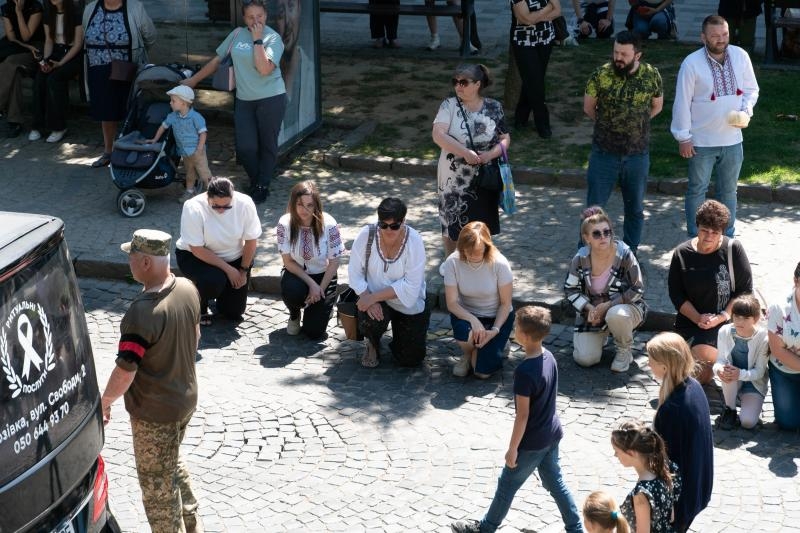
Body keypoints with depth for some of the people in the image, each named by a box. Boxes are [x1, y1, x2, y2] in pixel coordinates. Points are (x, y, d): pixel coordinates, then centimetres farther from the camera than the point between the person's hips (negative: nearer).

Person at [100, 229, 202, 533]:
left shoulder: (142, 312, -32)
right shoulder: (188, 289, -8)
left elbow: (126, 371, -27)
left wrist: (105, 402, -9)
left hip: (154, 413, -8)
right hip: (186, 397, 8)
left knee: (157, 484, 12)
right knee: (174, 466, 30)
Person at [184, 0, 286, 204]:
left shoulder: (273, 38, -9)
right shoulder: (237, 34, 6)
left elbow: (264, 68, -24)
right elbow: (216, 60, 15)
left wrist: (257, 40, -19)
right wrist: (193, 80, 16)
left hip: (271, 99, -4)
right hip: (244, 100, 4)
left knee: (267, 145, 5)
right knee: (245, 148, 0)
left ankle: (263, 187, 21)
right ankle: (255, 183, 24)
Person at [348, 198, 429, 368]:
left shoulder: (414, 241, -21)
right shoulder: (367, 235, -17)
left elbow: (410, 287, -23)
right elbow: (355, 272, -12)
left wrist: (373, 297, -28)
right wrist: (368, 298, -28)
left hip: (408, 305, 0)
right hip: (374, 298, 0)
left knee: (410, 360, 1)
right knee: (369, 322, -34)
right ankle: (372, 344, 5)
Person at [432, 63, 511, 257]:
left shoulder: (494, 108, -3)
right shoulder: (449, 105, -9)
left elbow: (505, 139, 1)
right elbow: (438, 135, -20)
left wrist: (490, 154, -19)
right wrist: (464, 152, -29)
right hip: (454, 179, -1)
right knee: (452, 225, 11)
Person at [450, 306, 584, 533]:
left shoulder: (524, 372, -29)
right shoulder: (549, 357, -4)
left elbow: (522, 415, -23)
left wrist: (512, 448, -13)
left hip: (532, 443, -7)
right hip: (552, 435, 7)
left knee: (507, 486, 12)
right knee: (554, 482, 21)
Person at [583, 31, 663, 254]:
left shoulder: (651, 75, -8)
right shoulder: (601, 75, -13)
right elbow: (588, 107, 3)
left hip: (638, 154, 2)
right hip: (604, 153, -1)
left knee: (635, 208, 15)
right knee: (595, 206, 5)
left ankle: (631, 252, 32)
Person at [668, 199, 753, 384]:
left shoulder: (733, 249, -7)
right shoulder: (682, 253, 2)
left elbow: (745, 290, -5)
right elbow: (676, 294, 1)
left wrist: (723, 317, -14)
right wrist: (697, 318, -13)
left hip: (725, 322, -4)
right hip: (689, 320, 4)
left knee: (701, 375, -21)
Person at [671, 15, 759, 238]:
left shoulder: (740, 56, -4)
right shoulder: (691, 63, -15)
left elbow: (751, 88, 9)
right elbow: (682, 102, -10)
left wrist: (746, 111, -10)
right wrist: (683, 138, -9)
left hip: (732, 139, 3)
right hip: (702, 142, -3)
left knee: (728, 190, 15)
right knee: (697, 189, 9)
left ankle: (727, 236, 29)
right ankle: (695, 238, 21)